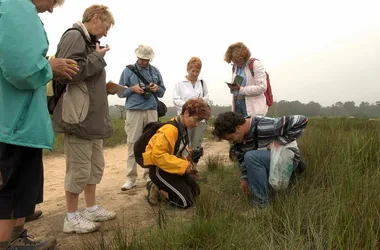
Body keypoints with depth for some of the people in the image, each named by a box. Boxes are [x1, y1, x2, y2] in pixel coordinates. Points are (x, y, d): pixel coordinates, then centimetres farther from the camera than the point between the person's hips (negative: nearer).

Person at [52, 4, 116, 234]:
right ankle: (71, 218, 14)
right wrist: (98, 57, -14)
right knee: (79, 169, -1)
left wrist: (107, 87, 9)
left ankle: (92, 209, 29)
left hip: (93, 118, 10)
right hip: (79, 118, -10)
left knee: (96, 166, 16)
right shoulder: (74, 36, -10)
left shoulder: (89, 42, 18)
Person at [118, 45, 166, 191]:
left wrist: (157, 88, -6)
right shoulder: (128, 71, 7)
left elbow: (162, 92, 16)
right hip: (134, 111, -2)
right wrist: (133, 88, -11)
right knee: (133, 144, -4)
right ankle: (131, 178, 1)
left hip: (151, 111, 2)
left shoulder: (155, 71, 14)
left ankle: (149, 175, 12)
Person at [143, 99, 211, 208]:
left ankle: (161, 188, 13)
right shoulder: (170, 130, -27)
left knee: (195, 191, 14)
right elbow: (158, 155, -31)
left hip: (173, 168, 10)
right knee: (186, 201, -14)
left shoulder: (183, 128, 2)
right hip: (159, 169, -10)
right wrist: (183, 165, -28)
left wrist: (190, 155, -2)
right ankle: (157, 191, 2)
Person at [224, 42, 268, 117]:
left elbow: (262, 87, -15)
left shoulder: (255, 64, -6)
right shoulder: (235, 66, 16)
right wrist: (232, 87, 0)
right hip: (237, 104, 6)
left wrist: (241, 89, -20)